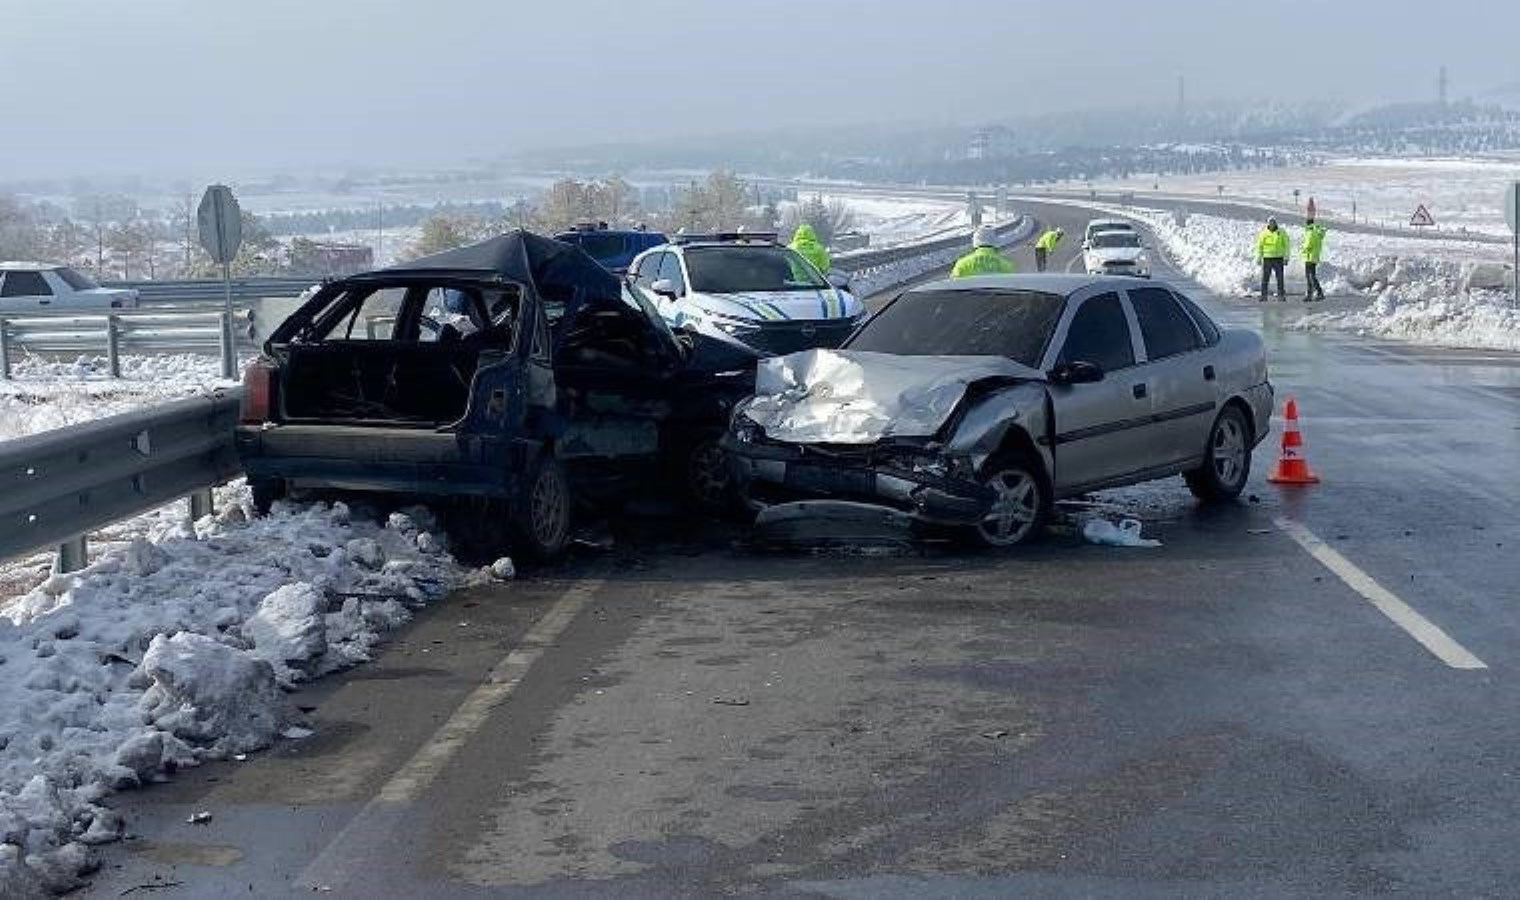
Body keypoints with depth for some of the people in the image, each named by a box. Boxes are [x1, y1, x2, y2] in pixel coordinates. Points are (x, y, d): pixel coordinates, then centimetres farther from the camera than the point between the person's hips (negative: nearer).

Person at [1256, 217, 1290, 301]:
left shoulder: (1282, 232, -3)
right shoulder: (1264, 232, 1)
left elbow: (1286, 245, -1)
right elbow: (1259, 246, 4)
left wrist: (1286, 258, -7)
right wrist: (1259, 258, -2)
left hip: (1278, 258, -1)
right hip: (1267, 258, 1)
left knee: (1280, 278, -1)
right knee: (1265, 278, -3)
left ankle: (1281, 295, 6)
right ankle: (1264, 296, 1)